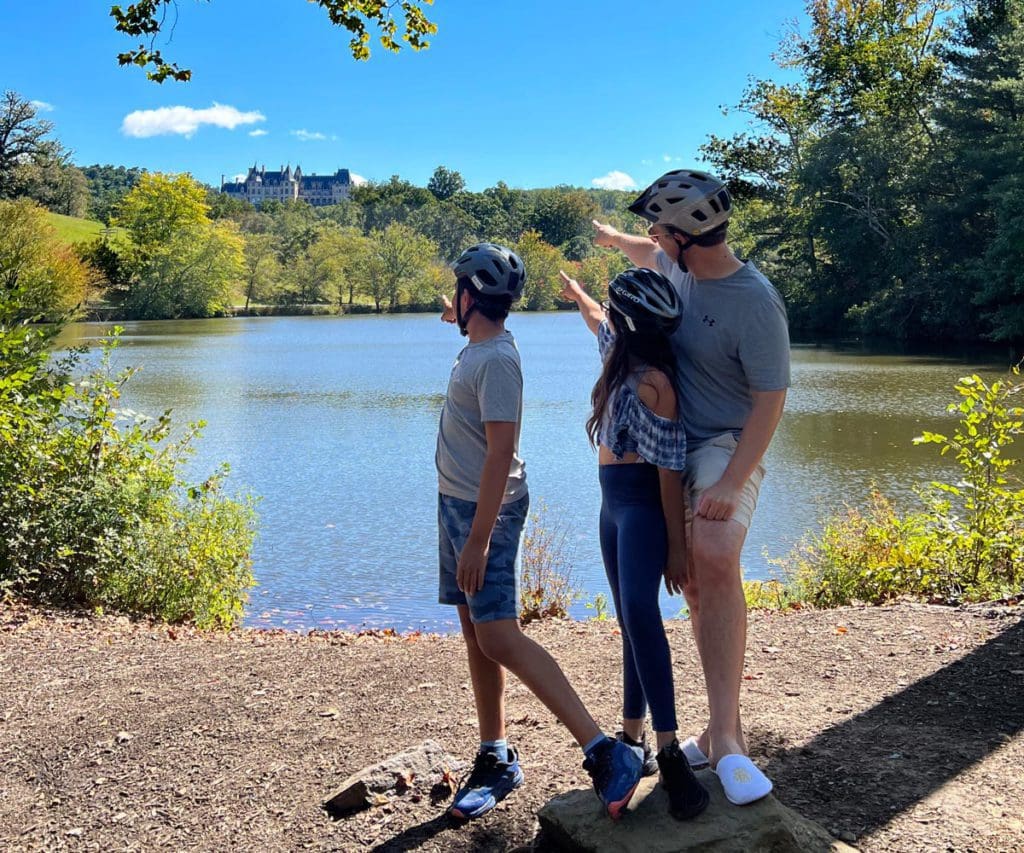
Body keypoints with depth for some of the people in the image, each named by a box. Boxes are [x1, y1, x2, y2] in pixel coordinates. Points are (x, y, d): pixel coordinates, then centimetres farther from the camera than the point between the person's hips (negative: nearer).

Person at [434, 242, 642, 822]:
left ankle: (605, 754, -15)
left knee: (499, 640, -15)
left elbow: (501, 453, -25)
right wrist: (461, 321, 48)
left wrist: (478, 539, -27)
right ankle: (496, 759, 20)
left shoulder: (496, 360, -19)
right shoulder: (477, 350, 10)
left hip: (487, 511, -10)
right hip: (458, 505, 10)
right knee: (476, 633, 11)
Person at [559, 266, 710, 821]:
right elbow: (599, 325, 35)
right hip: (612, 502, 9)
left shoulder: (653, 381, -17)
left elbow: (669, 468, -18)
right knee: (631, 620, 10)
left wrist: (676, 545, -17)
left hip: (642, 503, -9)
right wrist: (577, 296, 54)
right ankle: (632, 737, 16)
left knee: (639, 613, -25)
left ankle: (669, 754, -27)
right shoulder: (623, 357, 10)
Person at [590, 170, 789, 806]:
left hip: (725, 448, -8)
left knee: (716, 560, -33)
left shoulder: (755, 302, -19)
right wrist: (613, 238, 51)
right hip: (672, 451, 8)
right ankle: (725, 727, 19)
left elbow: (770, 401, -20)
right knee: (696, 588, 8)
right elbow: (651, 257, 31)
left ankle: (725, 736, -31)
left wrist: (731, 484, -29)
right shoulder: (681, 268, 5)